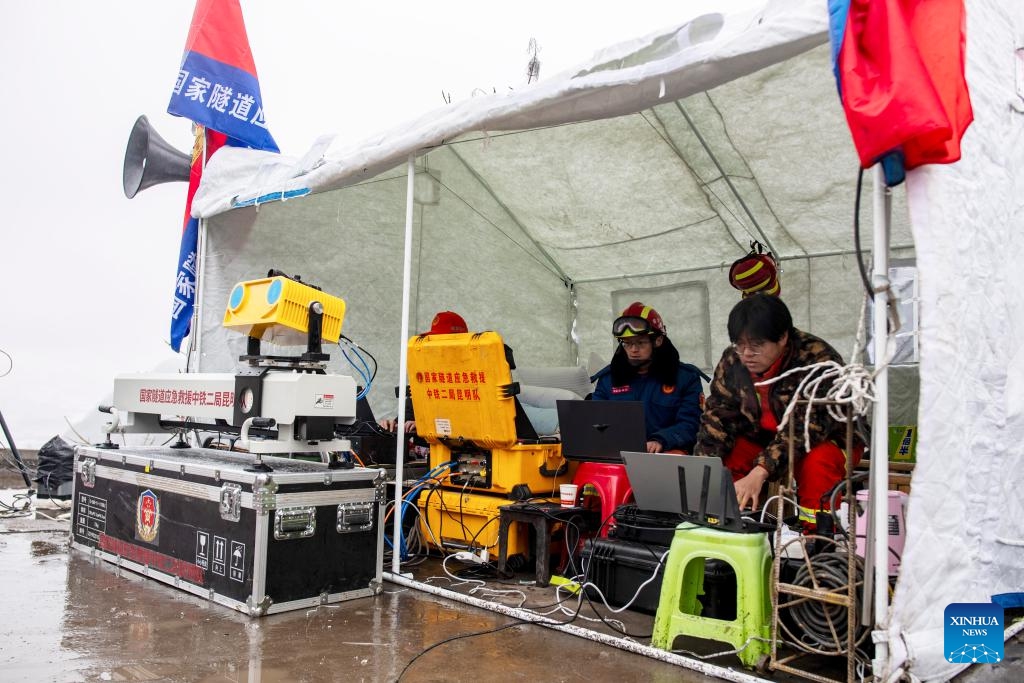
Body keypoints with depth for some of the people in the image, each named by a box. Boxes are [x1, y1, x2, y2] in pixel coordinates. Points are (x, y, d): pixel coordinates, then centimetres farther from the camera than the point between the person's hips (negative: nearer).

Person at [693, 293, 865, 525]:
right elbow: (717, 417, -13)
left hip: (827, 440, -4)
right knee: (723, 455, -20)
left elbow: (805, 427, -36)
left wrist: (759, 473, -46)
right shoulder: (732, 361, -11)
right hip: (763, 440, 5)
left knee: (818, 463, -35)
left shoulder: (818, 360, -28)